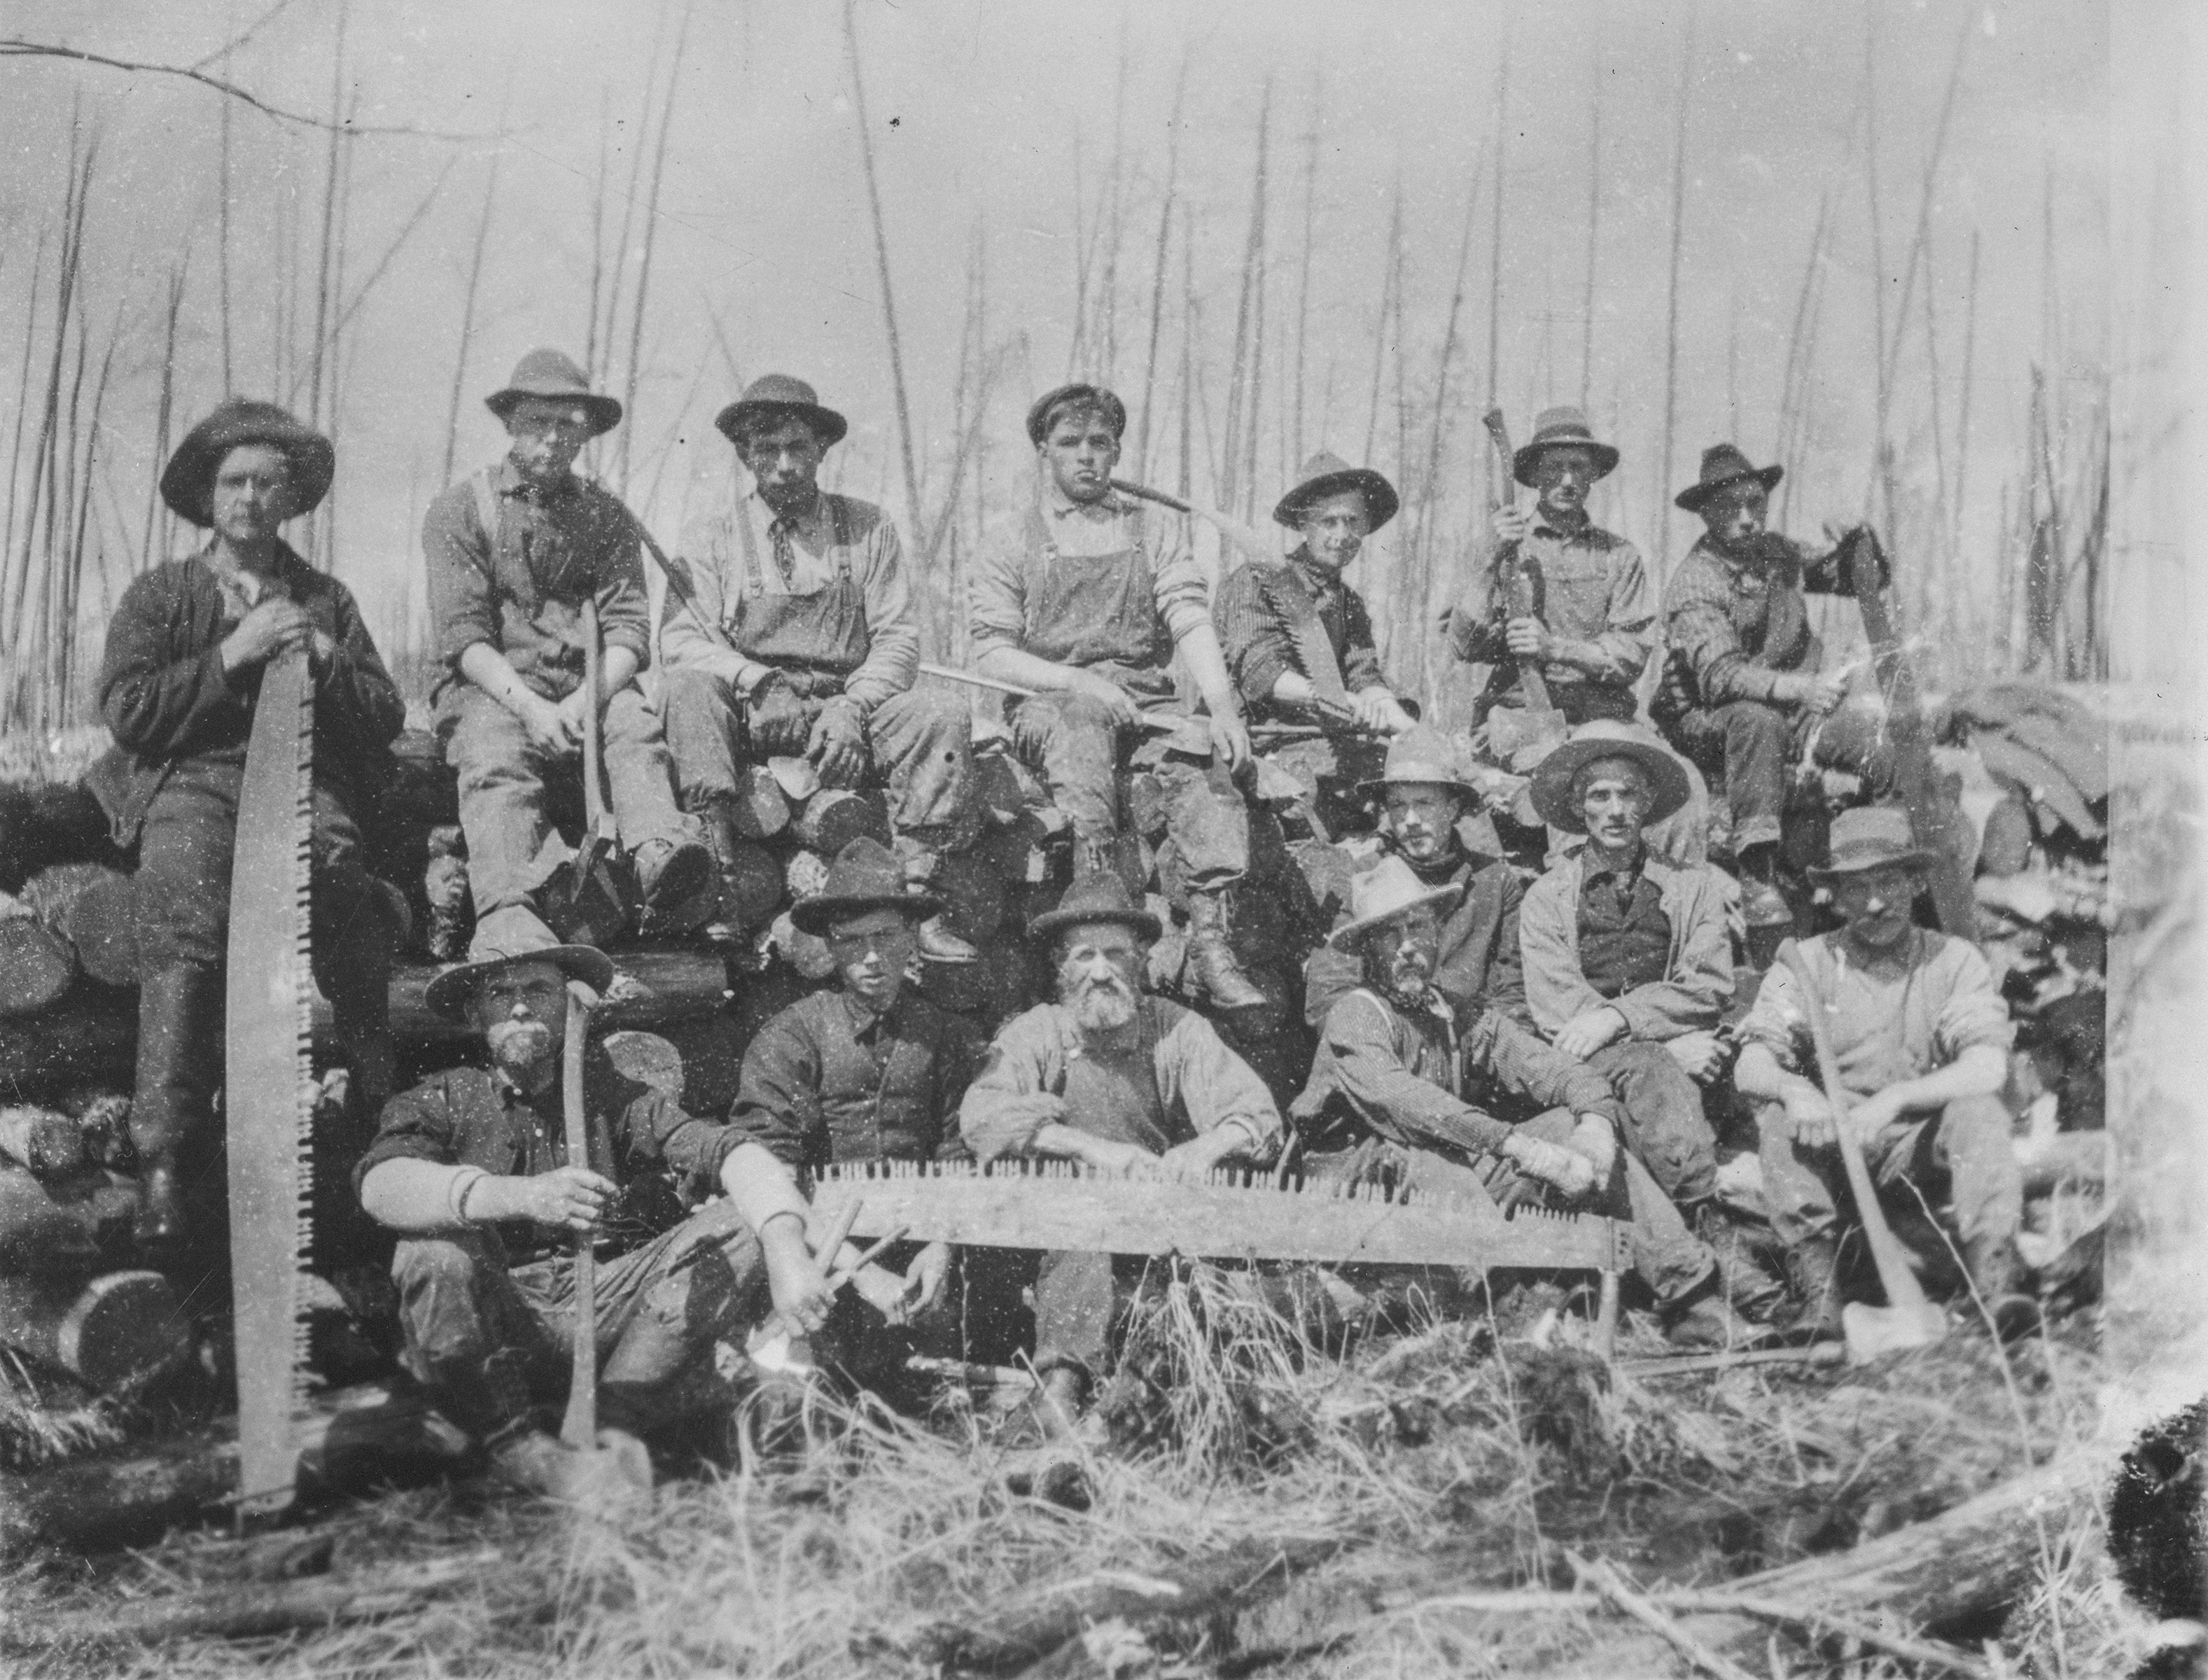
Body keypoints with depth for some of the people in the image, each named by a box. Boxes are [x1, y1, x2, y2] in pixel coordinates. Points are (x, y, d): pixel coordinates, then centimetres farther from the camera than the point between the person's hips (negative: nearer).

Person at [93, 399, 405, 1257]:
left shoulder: (326, 601, 23)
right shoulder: (157, 596, 18)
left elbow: (387, 720, 15)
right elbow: (127, 711, 3)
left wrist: (323, 662, -2)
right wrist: (231, 655, -3)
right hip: (189, 781, -1)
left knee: (333, 867, -35)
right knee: (187, 904, -33)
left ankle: (390, 1116, -24)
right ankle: (167, 1163, -35)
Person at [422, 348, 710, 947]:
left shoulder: (606, 516, 16)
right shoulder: (460, 510, 8)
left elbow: (629, 629, 4)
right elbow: (463, 636, -3)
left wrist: (584, 701, -17)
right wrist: (529, 707, -20)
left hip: (590, 684, 2)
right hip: (491, 688, -2)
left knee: (636, 728, -30)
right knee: (496, 760, -33)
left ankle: (661, 859, -57)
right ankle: (508, 912, -56)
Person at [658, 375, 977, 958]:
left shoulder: (868, 528, 12)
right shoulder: (712, 533, 10)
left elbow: (897, 638, 6)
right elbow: (680, 641, -1)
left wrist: (852, 706, -13)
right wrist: (758, 683, -19)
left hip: (846, 709, 1)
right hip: (751, 715, -1)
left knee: (942, 715, -26)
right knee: (689, 690, -31)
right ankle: (719, 874, -41)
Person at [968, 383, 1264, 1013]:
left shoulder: (1156, 536, 20)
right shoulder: (1012, 550, 14)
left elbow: (1191, 622, 4)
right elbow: (993, 654, 2)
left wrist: (1221, 706, -15)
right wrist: (1080, 683, -15)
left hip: (1147, 704, 2)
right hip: (1049, 705, -1)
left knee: (1200, 751, -31)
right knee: (1080, 725, -38)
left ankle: (1211, 937, -41)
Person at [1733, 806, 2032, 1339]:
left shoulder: (1954, 960, 2)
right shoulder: (1807, 962, 4)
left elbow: (1989, 1068, -13)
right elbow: (1750, 1067, -7)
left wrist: (1893, 1100, -28)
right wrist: (1794, 1090, -32)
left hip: (1921, 1148, 0)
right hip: (1832, 1145, 1)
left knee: (1978, 1109, -27)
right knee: (1778, 1116, -27)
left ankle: (1994, 1275, -35)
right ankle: (1818, 1282, -33)